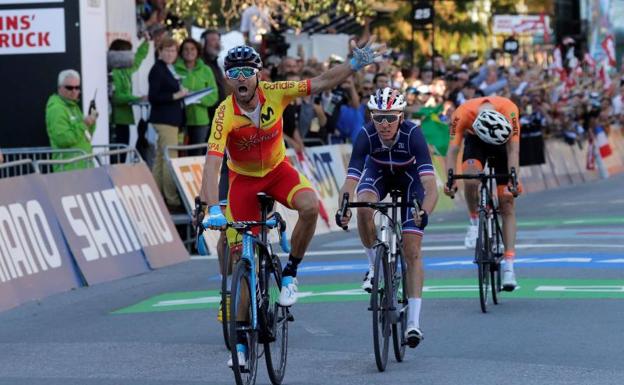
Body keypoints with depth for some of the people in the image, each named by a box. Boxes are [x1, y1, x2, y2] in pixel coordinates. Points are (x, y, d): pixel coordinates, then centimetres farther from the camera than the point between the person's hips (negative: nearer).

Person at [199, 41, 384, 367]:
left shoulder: (274, 94, -21)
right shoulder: (225, 114, -29)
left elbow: (321, 83, -17)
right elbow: (212, 164, -37)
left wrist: (356, 64, -30)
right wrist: (212, 208, -48)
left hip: (278, 170, 2)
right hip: (244, 179, -1)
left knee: (310, 206, -32)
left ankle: (289, 274, -8)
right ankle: (241, 340, 11)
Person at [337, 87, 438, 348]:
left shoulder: (412, 134, -37)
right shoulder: (366, 136, -32)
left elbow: (430, 186, -44)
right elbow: (350, 182, -37)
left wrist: (425, 213, -61)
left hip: (409, 175, -2)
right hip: (378, 171, 2)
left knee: (412, 250, -10)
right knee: (364, 207, -33)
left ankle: (413, 322, -10)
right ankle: (374, 266, -8)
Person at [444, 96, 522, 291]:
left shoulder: (509, 110, -37)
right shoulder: (462, 114, -35)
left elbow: (513, 150, -35)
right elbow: (453, 149, -33)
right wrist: (450, 179, -46)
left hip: (503, 143, 0)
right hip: (475, 141, 0)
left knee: (507, 201, -7)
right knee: (470, 178, -33)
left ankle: (509, 266, -7)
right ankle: (474, 221, -3)